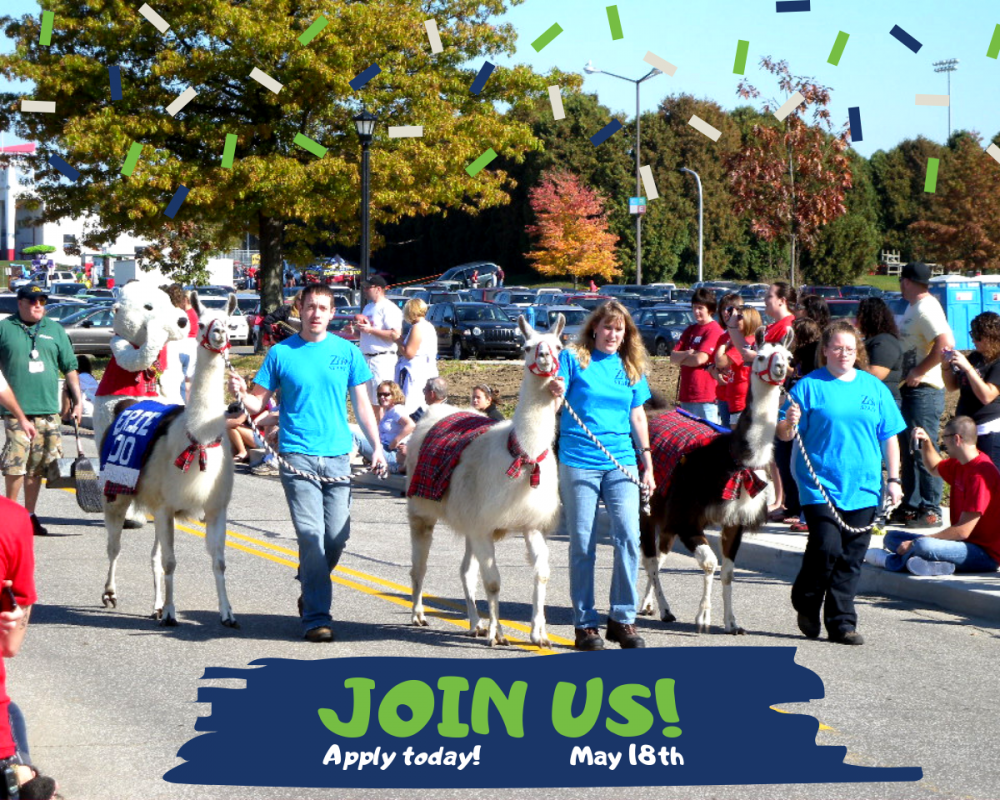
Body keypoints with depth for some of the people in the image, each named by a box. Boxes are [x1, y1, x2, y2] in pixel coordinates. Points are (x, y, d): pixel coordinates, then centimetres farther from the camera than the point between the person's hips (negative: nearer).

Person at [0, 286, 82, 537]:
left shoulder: (55, 330, 13)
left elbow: (69, 368, 17)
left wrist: (78, 401, 11)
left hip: (47, 410, 3)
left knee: (38, 465, 6)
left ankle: (30, 514, 15)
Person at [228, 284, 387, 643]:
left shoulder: (346, 352, 9)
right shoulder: (281, 353, 3)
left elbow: (361, 404, 13)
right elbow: (260, 401, 5)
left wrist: (376, 446, 6)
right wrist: (241, 394, -16)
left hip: (338, 454, 3)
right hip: (298, 455, -2)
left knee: (337, 535, 2)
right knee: (311, 535, -10)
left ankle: (311, 589, 30)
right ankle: (316, 617, -6)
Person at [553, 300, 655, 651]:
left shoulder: (630, 367, 12)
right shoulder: (573, 359, 3)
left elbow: (638, 417, 16)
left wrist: (648, 463, 12)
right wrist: (555, 394, -26)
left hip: (621, 462, 3)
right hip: (578, 461, -3)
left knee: (629, 536, -9)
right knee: (582, 544, 0)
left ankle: (622, 618, 2)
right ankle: (585, 623, 9)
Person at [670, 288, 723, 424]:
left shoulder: (714, 330, -9)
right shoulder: (690, 330, 15)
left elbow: (700, 359, -18)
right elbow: (673, 357, 8)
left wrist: (681, 358, 0)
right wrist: (688, 354, -12)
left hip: (705, 396, -8)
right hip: (687, 395, 8)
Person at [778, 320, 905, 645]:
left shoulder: (874, 387, 10)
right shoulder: (809, 386, 0)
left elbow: (889, 437, 15)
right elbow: (784, 435, -1)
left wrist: (893, 479, 10)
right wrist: (789, 424, -23)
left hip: (862, 487, 3)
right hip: (820, 484, -3)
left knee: (851, 558, 3)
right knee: (827, 547, -14)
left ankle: (842, 622, 11)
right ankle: (806, 603, 12)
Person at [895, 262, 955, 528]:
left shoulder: (926, 309, -17)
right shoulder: (914, 307, 15)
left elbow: (945, 344, -29)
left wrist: (918, 372, -22)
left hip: (924, 390, -11)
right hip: (911, 389, 11)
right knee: (910, 451, 14)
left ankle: (931, 510, -4)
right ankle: (911, 506, 21)